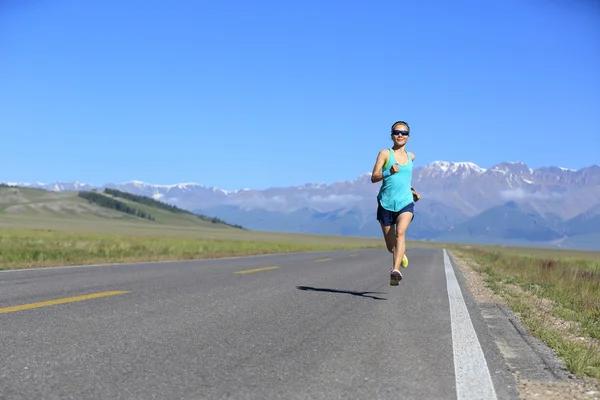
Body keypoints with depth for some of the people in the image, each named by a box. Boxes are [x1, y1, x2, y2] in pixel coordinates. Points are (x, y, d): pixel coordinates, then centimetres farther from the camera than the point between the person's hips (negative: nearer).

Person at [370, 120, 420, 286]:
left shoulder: (411, 156, 12)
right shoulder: (385, 153, -2)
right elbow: (374, 178, -11)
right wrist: (389, 172, -27)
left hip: (406, 202, 2)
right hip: (386, 203, -1)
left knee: (400, 232, -27)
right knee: (390, 246, 8)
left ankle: (395, 270, -37)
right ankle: (401, 254, 44)